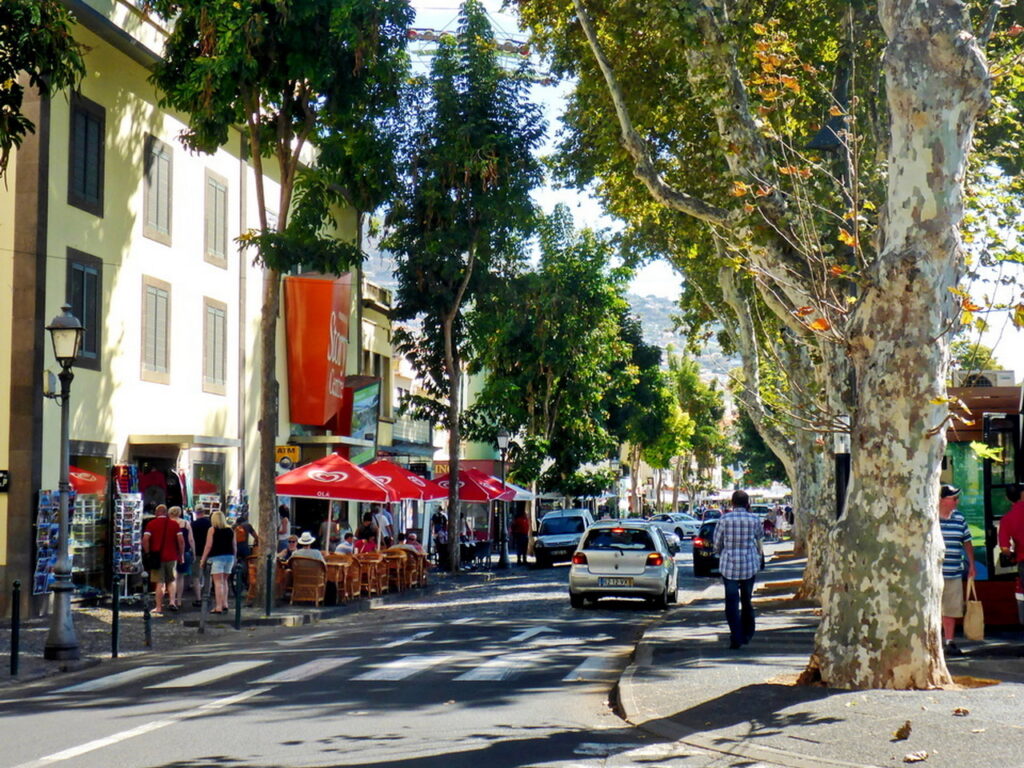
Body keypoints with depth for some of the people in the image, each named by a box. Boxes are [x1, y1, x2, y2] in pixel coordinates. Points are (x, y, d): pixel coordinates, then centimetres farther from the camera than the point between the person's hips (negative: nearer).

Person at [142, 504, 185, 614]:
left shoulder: (151, 524, 0)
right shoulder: (174, 524, 4)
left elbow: (145, 540, -11)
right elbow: (181, 540, -3)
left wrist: (148, 553, -1)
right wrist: (181, 555, 6)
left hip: (157, 558, -1)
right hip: (172, 557, 1)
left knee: (160, 583, 2)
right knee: (171, 581, 15)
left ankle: (159, 607, 3)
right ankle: (172, 601, -3)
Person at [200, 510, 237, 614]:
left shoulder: (213, 529, -3)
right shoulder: (230, 530, 10)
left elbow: (208, 546, -7)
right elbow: (234, 546, 13)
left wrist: (203, 559, -1)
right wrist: (233, 560, 23)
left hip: (217, 557, -5)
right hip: (229, 557, 5)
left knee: (218, 582, -6)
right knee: (224, 581, 18)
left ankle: (219, 607, -10)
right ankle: (225, 604, 15)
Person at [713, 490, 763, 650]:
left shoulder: (725, 519, -7)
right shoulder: (754, 519, -3)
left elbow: (717, 543, 1)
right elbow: (759, 536, 17)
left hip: (729, 565, -2)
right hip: (750, 565, 2)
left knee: (732, 602, -1)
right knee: (747, 601, 17)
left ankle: (736, 639, -9)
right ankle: (747, 635, 26)